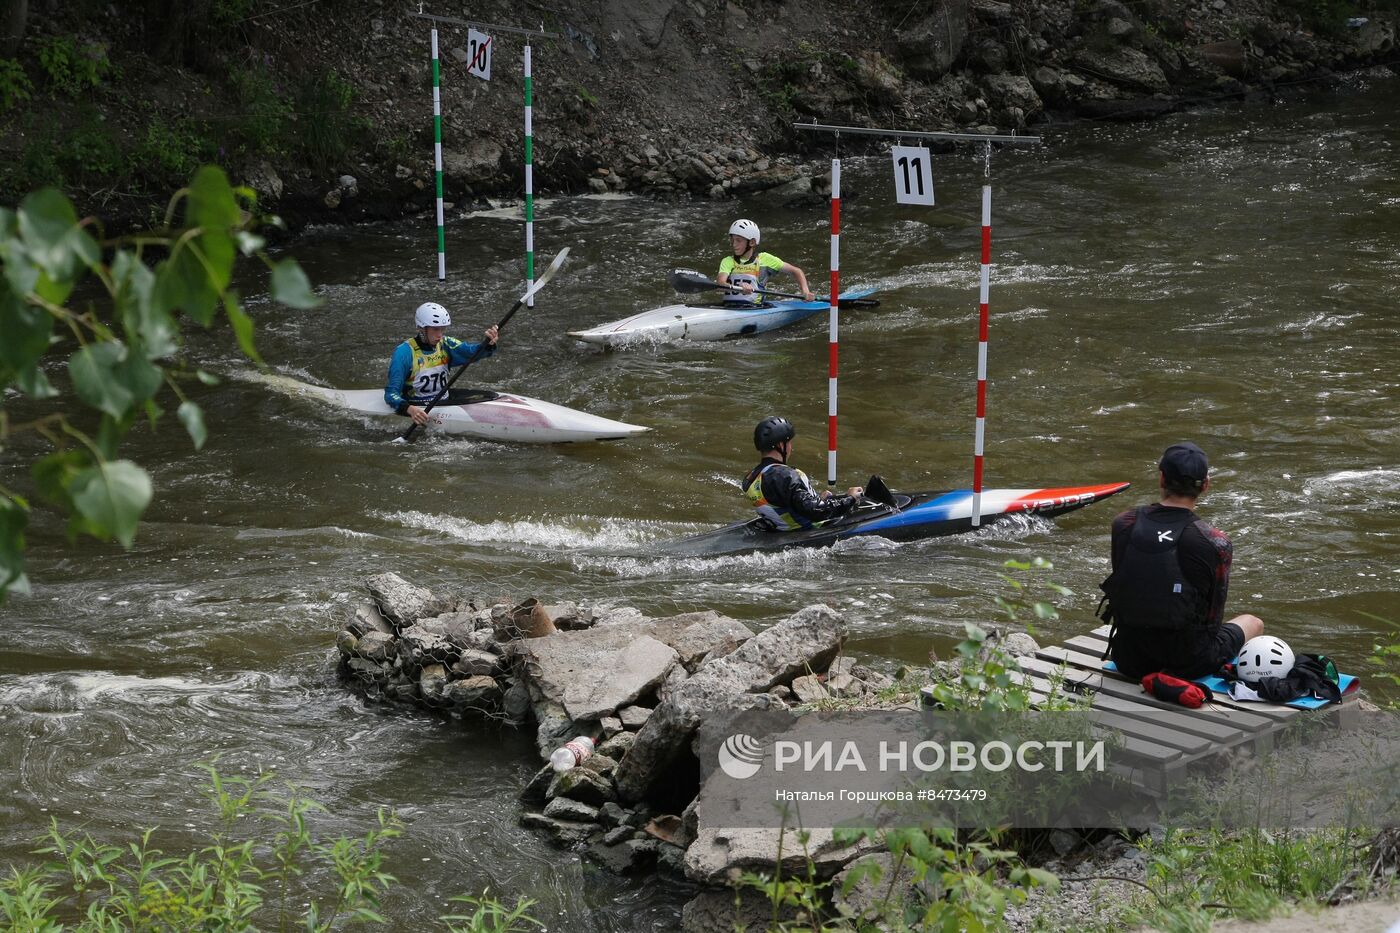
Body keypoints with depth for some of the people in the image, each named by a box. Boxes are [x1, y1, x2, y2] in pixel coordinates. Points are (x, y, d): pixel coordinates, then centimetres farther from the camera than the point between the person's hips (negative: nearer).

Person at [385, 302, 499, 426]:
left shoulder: (445, 345, 5)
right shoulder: (404, 353, -11)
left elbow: (472, 351, -12)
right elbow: (391, 393, -15)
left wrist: (489, 343, -35)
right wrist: (409, 409, -35)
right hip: (417, 409, -5)